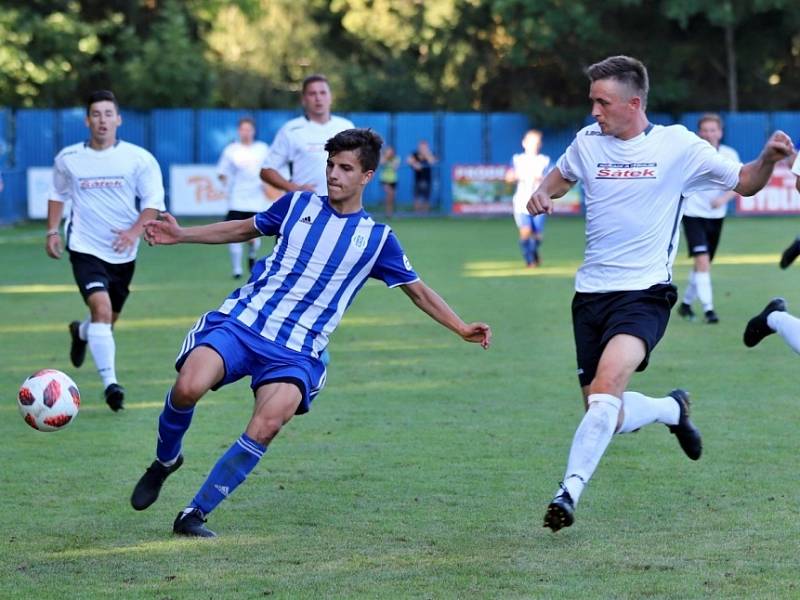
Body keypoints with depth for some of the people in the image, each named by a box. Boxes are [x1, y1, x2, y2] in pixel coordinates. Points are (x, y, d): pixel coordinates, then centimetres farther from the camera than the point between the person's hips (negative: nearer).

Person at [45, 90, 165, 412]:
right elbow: (58, 195, 16)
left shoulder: (139, 159, -5)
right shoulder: (68, 159, -1)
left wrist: (135, 232, -20)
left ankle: (80, 332, 54)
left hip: (123, 252, 2)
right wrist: (52, 231, 6)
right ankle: (110, 383, -23)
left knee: (109, 319, 17)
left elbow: (153, 202, -4)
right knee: (102, 309, -24)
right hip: (85, 248, -2)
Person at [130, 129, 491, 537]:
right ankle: (165, 461, 7)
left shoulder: (377, 239, 7)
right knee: (188, 388, -26)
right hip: (242, 320, 1)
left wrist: (461, 328, 8)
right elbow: (244, 229, 26)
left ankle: (194, 515, -14)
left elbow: (417, 290, 17)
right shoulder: (297, 206, 11)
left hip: (296, 351, -1)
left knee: (266, 426, -27)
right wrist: (181, 236, 19)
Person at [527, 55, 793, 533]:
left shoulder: (677, 145, -5)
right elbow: (562, 175, 27)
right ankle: (673, 409, 39)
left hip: (644, 292, -5)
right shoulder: (587, 142, 5)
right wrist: (543, 194, 5)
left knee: (608, 382, -30)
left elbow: (744, 183, 3)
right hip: (591, 292, 5)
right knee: (606, 416, 8)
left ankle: (570, 490, -28)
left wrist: (769, 160, -18)